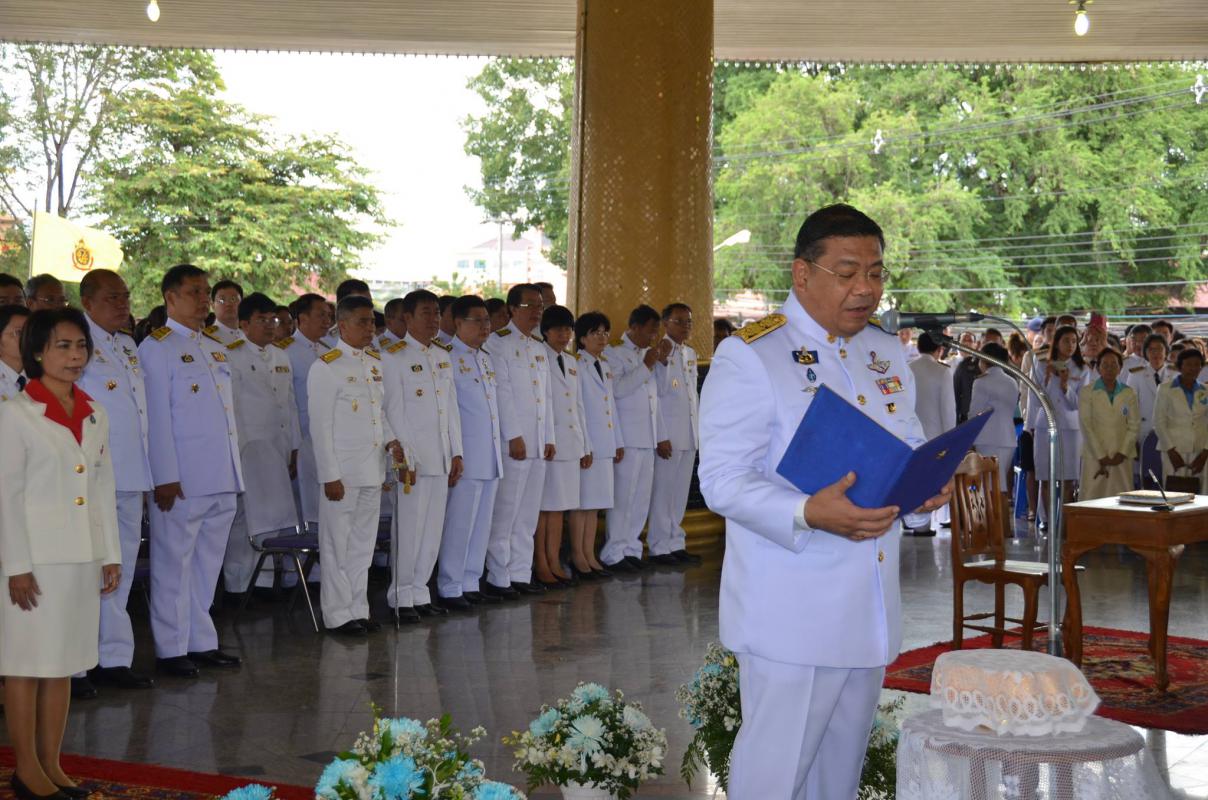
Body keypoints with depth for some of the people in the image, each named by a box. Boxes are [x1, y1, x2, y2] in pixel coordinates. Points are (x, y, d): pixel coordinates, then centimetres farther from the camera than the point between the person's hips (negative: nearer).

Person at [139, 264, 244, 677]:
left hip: (222, 477, 8)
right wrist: (165, 477, -16)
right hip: (182, 480, -8)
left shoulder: (216, 349, 18)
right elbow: (157, 416, -12)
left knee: (208, 561, 13)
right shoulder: (157, 348, -6)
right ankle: (171, 648, 7)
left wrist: (235, 469, 15)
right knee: (174, 561, 0)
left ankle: (202, 642, 21)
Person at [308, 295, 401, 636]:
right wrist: (330, 476, -15)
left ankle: (358, 609, 24)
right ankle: (338, 614, 11)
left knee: (364, 542, 14)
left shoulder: (376, 363, 11)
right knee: (337, 544, 2)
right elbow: (320, 426, -12)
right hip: (342, 471, -7)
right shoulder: (326, 367, -11)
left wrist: (390, 440, 2)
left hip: (373, 468, 7)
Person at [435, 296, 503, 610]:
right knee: (459, 523, -4)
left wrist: (500, 449, 17)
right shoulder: (449, 358, -8)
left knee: (481, 524, 12)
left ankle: (470, 583, 20)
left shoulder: (486, 359, 17)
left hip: (491, 457, 8)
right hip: (466, 457, -8)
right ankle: (449, 588, 4)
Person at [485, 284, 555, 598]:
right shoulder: (498, 342, -5)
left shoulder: (539, 348, 19)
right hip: (513, 442, -7)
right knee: (505, 513, -5)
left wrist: (549, 438, 12)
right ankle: (498, 578, 0)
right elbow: (502, 391, -11)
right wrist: (514, 436, -16)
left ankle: (521, 574, 16)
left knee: (528, 514, 10)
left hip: (538, 443, 8)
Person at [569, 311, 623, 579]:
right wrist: (583, 445, -15)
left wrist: (618, 442, 16)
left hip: (605, 444, 7)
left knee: (596, 502, 9)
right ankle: (577, 557, 3)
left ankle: (589, 555, 14)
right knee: (582, 501, -3)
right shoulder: (576, 365, -8)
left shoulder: (605, 366, 16)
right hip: (585, 443, -7)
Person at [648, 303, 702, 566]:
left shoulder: (690, 354, 16)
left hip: (689, 433, 7)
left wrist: (699, 426, 18)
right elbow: (661, 390, -14)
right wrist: (664, 361, -24)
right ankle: (659, 546, 0)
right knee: (662, 490, -5)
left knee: (681, 491, 11)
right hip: (667, 432, -7)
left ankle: (676, 543, 17)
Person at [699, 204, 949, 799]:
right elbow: (723, 481, -16)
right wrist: (808, 514, -32)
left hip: (870, 609, 7)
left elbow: (909, 443, 24)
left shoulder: (887, 352, 13)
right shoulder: (748, 356, -10)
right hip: (789, 615, -7)